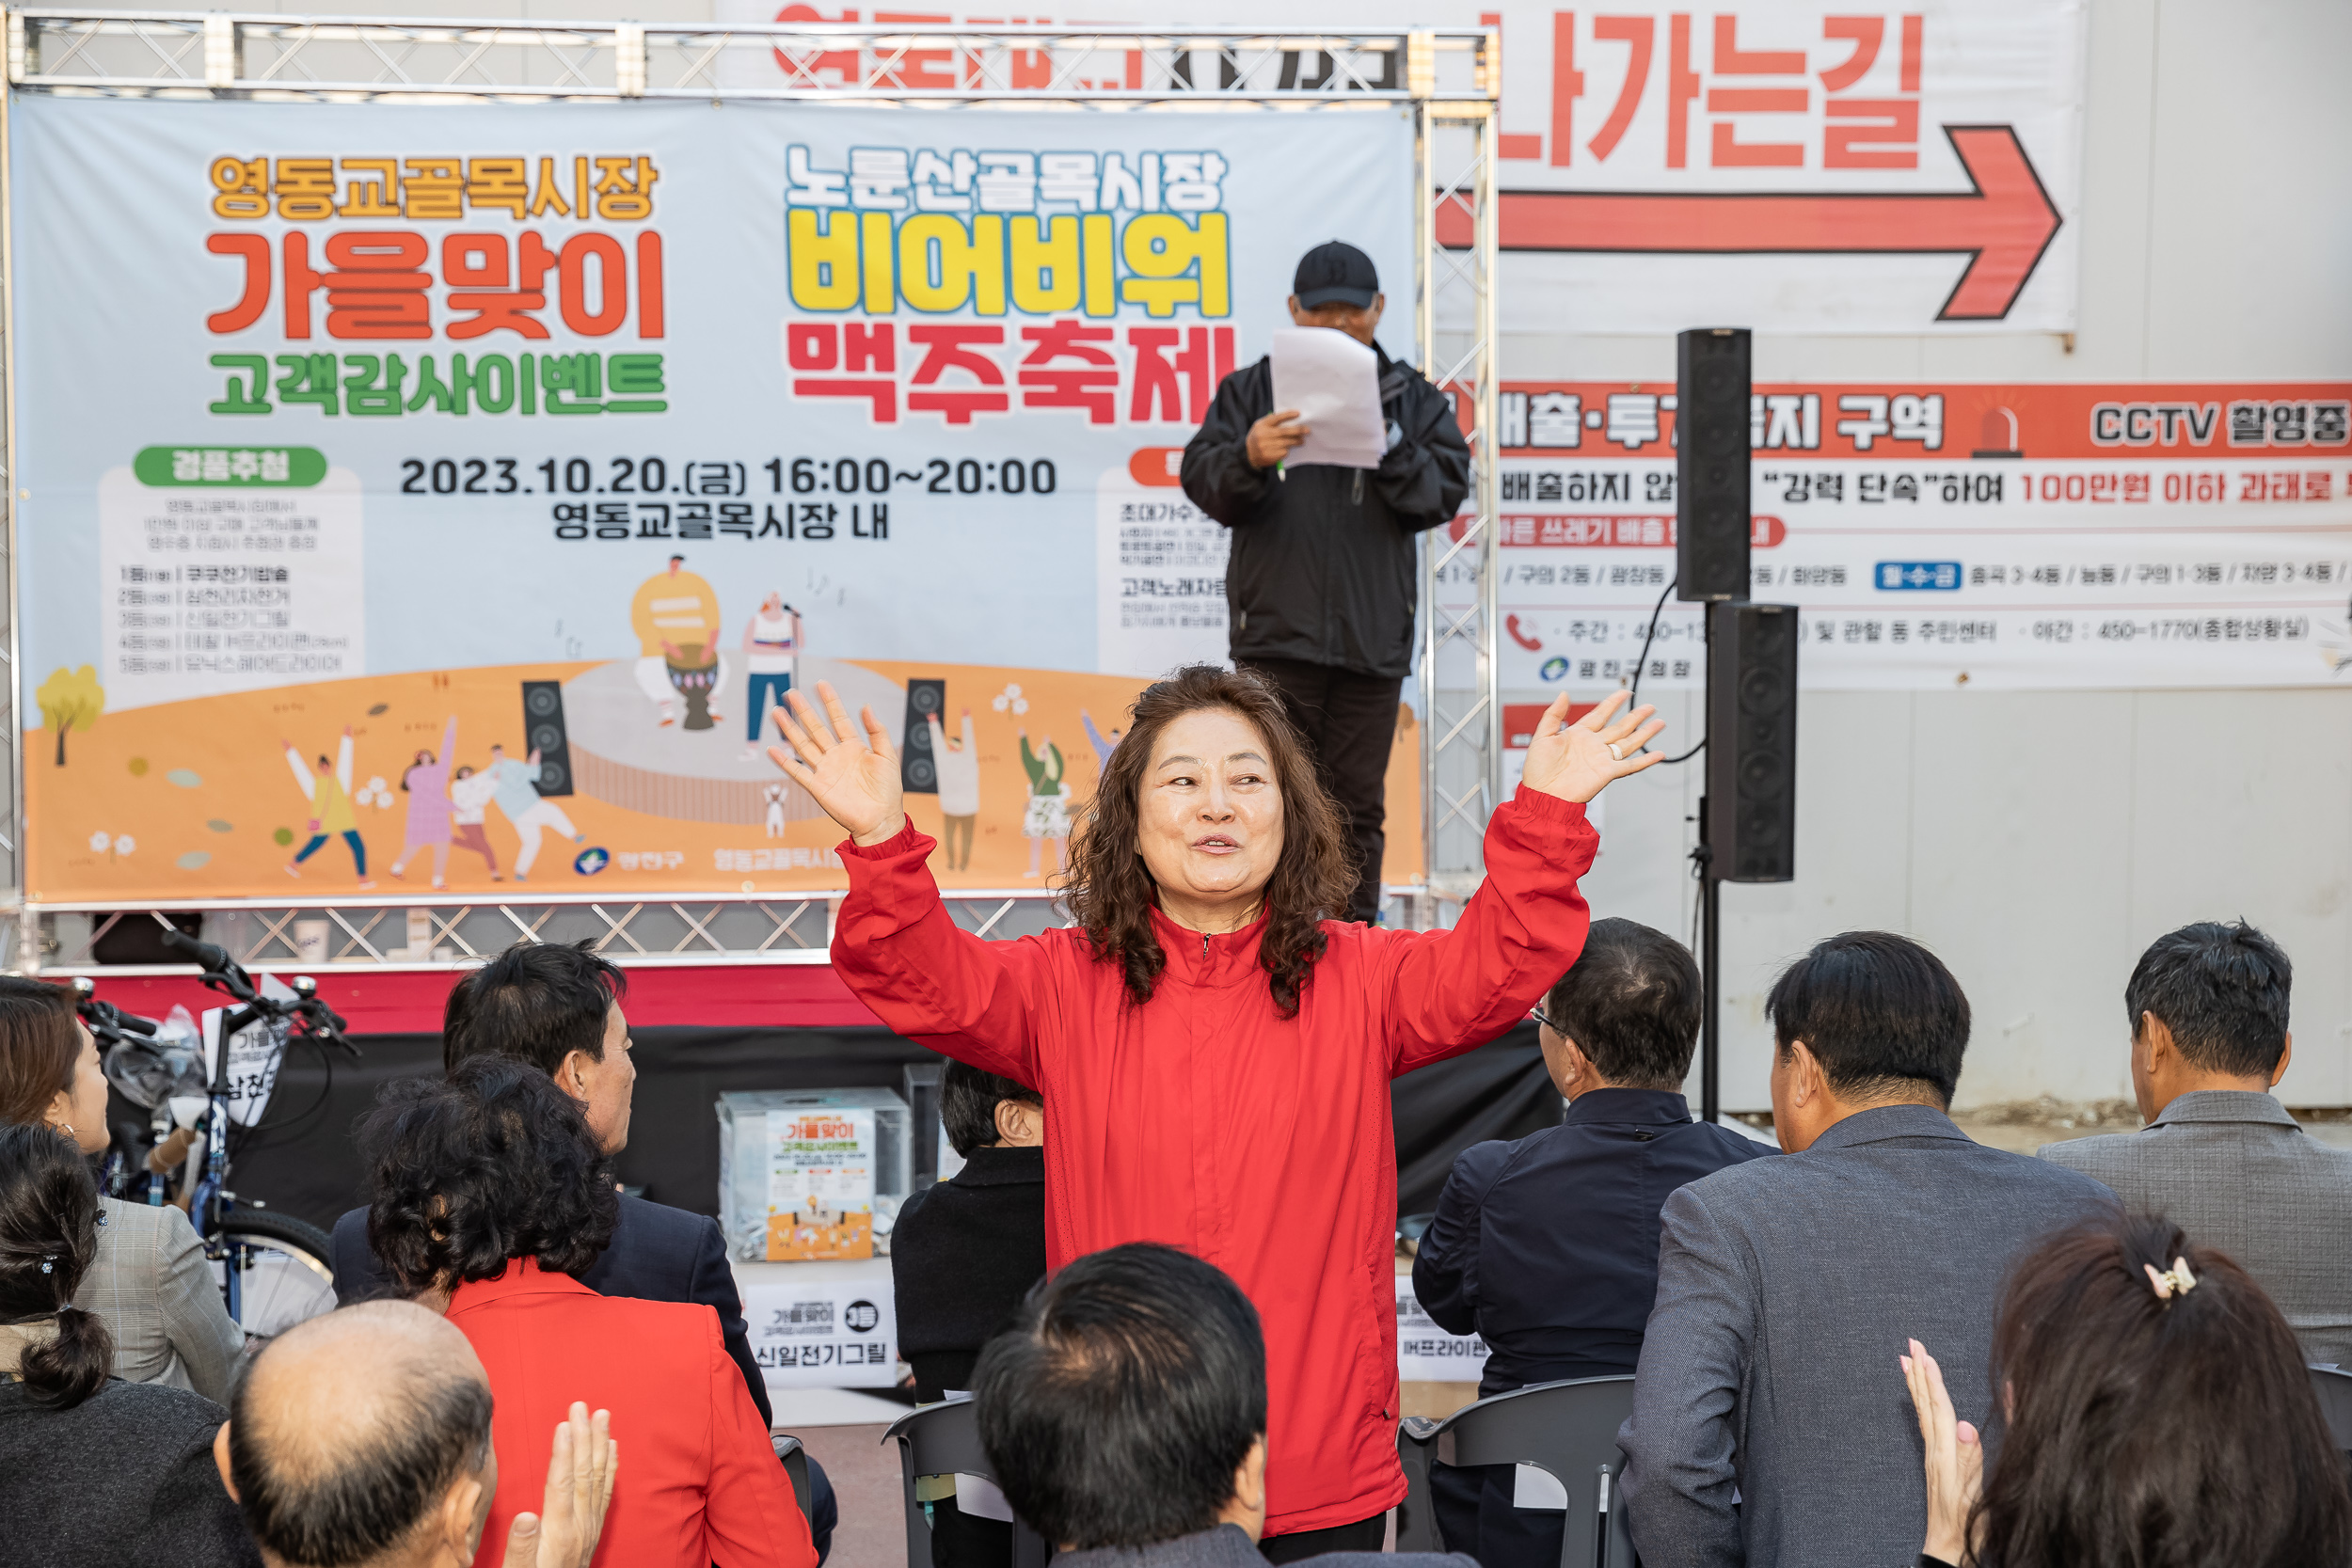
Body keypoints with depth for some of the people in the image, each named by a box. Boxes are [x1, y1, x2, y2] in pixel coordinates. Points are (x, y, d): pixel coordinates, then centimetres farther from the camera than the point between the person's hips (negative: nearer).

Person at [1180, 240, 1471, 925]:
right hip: (1277, 633, -2)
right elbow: (1202, 479, 0)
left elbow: (1446, 490, 2)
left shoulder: (1413, 399, 13)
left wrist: (1388, 446, -15)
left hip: (1373, 637, 2)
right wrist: (1249, 458, -21)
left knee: (1358, 805, 8)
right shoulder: (1250, 390, 10)